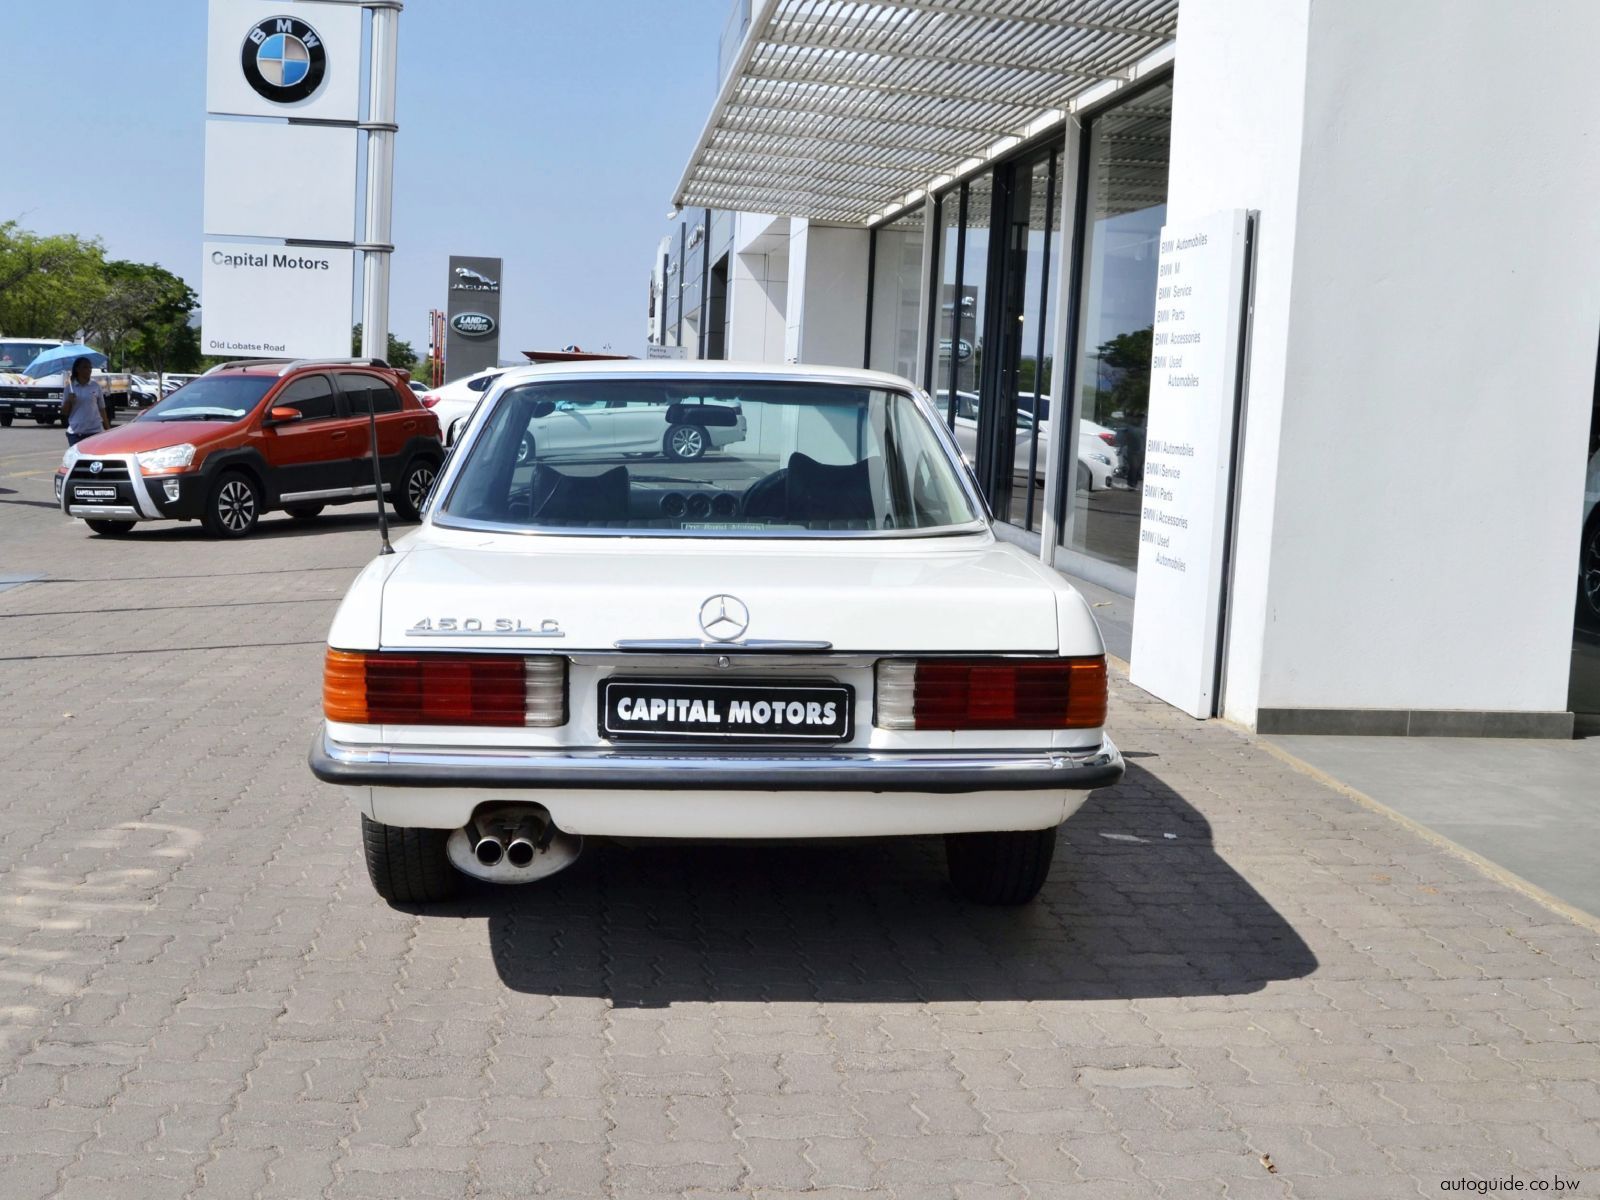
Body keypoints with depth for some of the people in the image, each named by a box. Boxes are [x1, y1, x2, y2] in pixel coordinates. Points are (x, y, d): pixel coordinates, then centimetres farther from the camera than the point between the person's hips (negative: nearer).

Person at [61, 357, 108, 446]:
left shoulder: (96, 387, 5)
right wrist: (69, 401, -12)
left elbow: (102, 409, 8)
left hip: (95, 431, 0)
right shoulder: (70, 388, 5)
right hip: (75, 433, 0)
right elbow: (64, 413, 7)